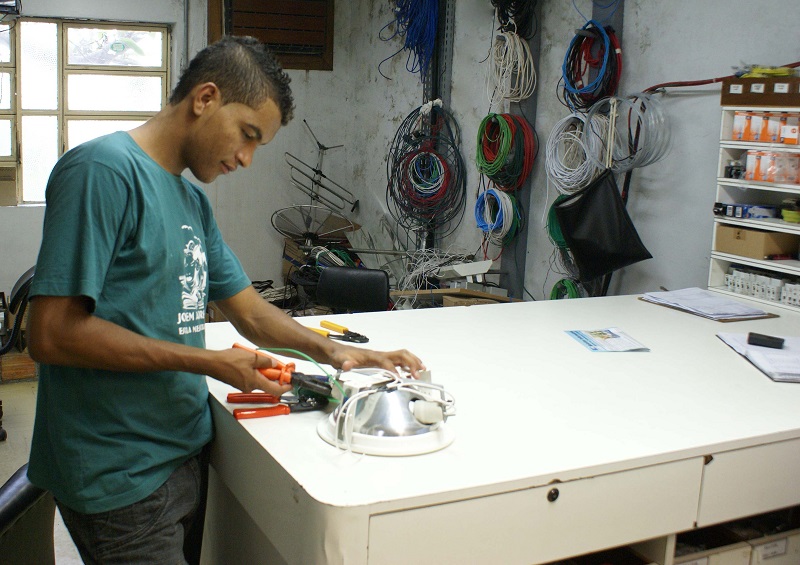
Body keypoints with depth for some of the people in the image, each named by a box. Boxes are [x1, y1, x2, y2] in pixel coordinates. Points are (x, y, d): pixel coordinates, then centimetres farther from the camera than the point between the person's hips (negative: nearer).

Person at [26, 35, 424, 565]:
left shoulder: (193, 200, 11)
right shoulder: (104, 170, -17)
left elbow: (250, 311, 15)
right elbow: (53, 334, -23)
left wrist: (330, 349, -2)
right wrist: (207, 361, -19)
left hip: (185, 456, 9)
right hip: (122, 479, -8)